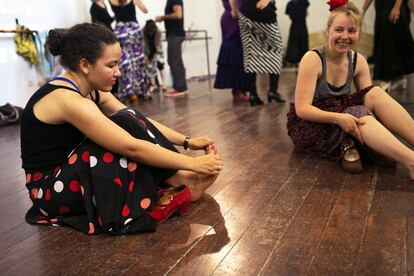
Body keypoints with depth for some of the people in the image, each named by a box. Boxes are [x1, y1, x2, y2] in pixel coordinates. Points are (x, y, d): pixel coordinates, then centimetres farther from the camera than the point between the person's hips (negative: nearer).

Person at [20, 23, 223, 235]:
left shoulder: (92, 91, 2)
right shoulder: (66, 99, -26)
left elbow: (140, 122, 7)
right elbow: (132, 147, -30)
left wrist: (187, 142, -2)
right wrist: (193, 164, -25)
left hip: (71, 173, 9)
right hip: (51, 190, -9)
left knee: (131, 126, -6)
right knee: (127, 126, -22)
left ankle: (178, 180, -7)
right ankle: (182, 182, -10)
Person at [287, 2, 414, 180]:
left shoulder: (358, 61, 1)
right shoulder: (313, 59, -16)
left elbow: (370, 98, -4)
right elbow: (301, 108, -21)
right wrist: (338, 118, -36)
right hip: (308, 127, -5)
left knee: (376, 94, -19)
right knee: (358, 113, -32)